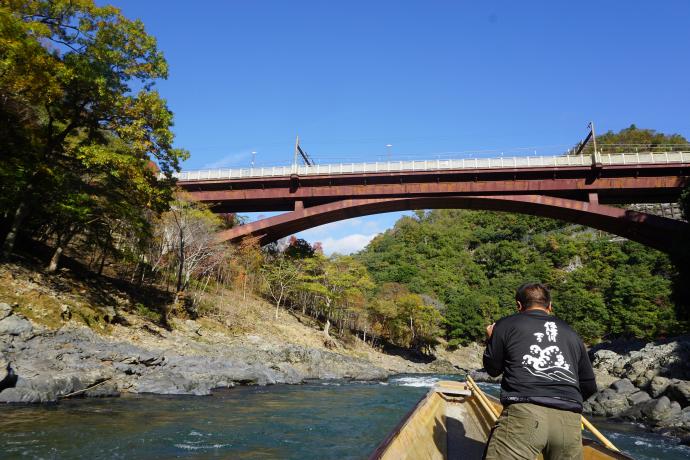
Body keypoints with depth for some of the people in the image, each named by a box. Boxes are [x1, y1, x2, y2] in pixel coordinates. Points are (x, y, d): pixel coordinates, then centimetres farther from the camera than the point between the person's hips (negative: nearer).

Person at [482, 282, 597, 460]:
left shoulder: (505, 325, 13)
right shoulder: (571, 333, 25)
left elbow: (493, 369, 22)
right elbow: (589, 387, 28)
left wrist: (492, 340, 38)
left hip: (523, 414, -4)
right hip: (569, 420, 4)